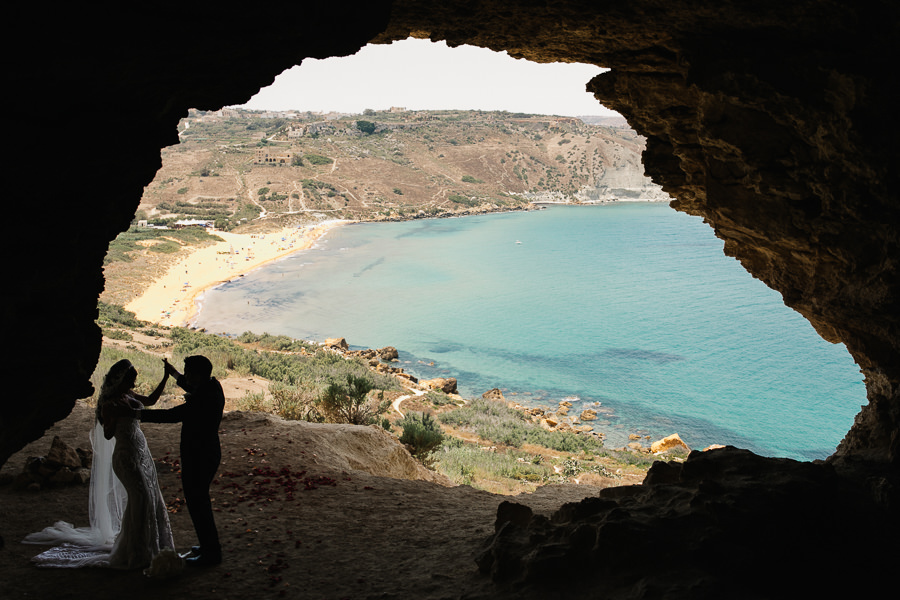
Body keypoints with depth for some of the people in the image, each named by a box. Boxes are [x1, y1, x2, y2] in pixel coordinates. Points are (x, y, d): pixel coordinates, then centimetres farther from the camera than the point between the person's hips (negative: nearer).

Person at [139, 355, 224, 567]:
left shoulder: (203, 400, -29)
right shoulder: (213, 386, 1)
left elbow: (171, 415, -29)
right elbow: (195, 390, 25)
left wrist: (136, 414, -23)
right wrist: (174, 374, 28)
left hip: (198, 460, -10)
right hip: (209, 453, 10)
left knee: (197, 504, 4)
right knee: (200, 501, 24)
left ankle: (211, 553, 17)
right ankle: (209, 544, 39)